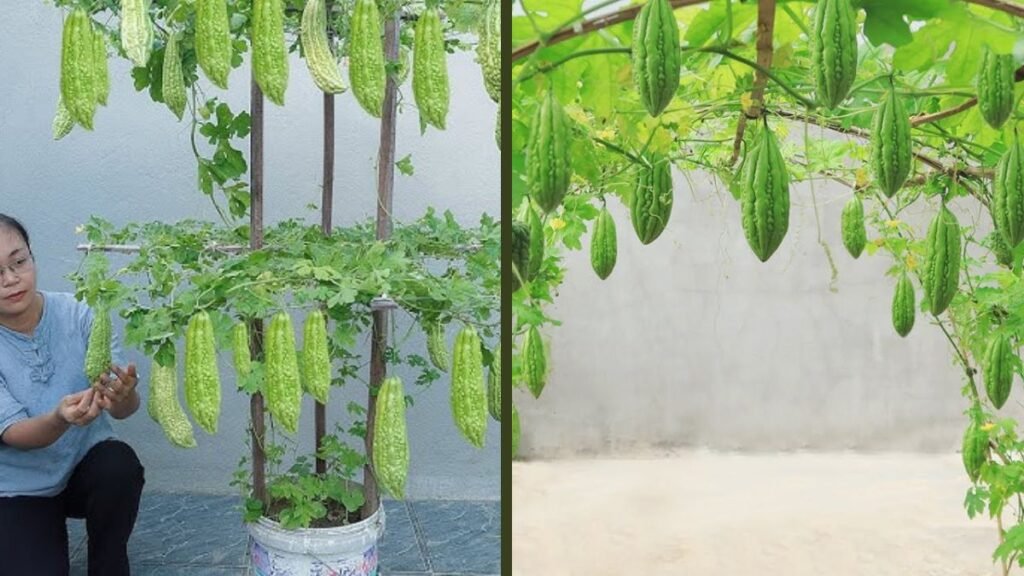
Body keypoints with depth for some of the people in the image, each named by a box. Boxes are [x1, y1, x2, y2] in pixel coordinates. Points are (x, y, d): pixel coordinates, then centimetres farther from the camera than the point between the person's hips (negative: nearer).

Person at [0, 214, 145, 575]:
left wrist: (122, 397, -44)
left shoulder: (76, 315, -14)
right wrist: (60, 419, -43)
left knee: (120, 465, -31)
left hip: (86, 465, 0)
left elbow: (122, 409, -19)